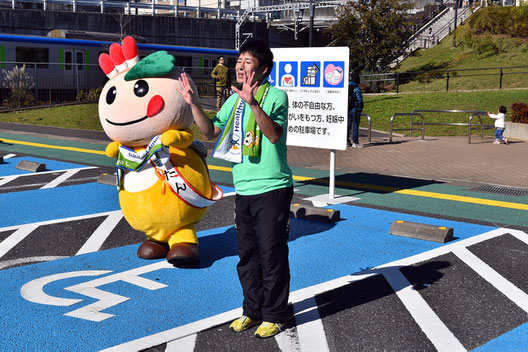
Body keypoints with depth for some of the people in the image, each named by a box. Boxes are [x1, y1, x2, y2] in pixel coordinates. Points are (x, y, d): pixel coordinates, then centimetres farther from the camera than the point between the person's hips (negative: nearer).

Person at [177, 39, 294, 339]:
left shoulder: (276, 95, -9)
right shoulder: (235, 99, 12)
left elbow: (274, 134, -25)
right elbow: (211, 132, 11)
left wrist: (253, 103, -35)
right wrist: (194, 104, -1)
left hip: (272, 188, -7)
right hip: (243, 190, 7)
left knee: (272, 254, 1)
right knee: (247, 255, 15)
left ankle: (275, 315, 16)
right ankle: (253, 310, 31)